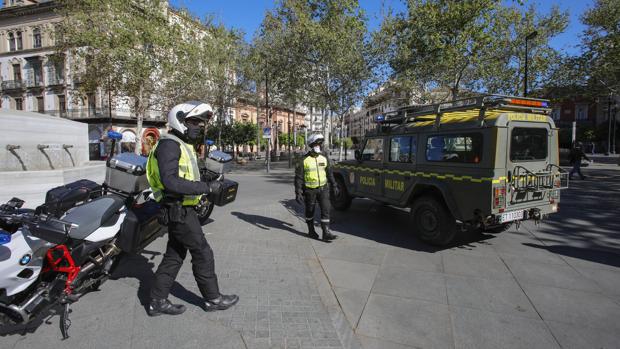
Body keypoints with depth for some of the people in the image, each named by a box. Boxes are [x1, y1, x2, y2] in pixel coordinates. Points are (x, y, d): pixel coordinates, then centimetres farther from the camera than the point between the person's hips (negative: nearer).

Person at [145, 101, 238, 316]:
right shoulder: (169, 145, -16)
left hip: (181, 210, 10)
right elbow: (170, 181, -28)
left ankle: (157, 301, 25)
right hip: (180, 211, -10)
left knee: (174, 256, 15)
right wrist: (205, 187, -27)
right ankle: (213, 299, 15)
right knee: (203, 254, 1)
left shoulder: (182, 145, 17)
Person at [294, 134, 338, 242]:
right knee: (310, 211, 12)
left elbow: (329, 173, 14)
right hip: (310, 190, -3)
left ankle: (326, 233, -3)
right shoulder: (304, 160, -12)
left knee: (325, 209, -6)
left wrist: (334, 185, 17)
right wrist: (298, 193, -15)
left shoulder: (324, 158, 1)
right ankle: (311, 230, 31)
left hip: (323, 188, 3)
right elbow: (298, 178, -11)